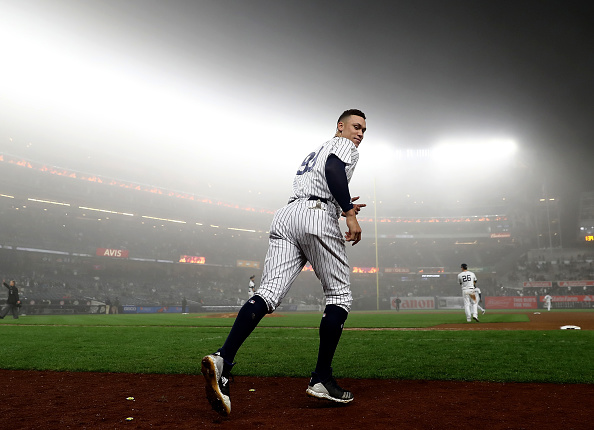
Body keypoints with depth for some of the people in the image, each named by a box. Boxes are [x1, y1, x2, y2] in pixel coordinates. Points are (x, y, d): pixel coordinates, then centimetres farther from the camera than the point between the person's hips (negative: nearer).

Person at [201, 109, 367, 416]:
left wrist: (341, 206, 40)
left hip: (284, 216, 7)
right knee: (340, 295, 4)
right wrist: (349, 213, -16)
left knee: (268, 294, -9)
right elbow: (333, 169, -11)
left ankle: (223, 360, -30)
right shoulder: (343, 145, 13)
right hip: (317, 216, -7)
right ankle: (321, 379, 1)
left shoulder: (312, 153, 38)